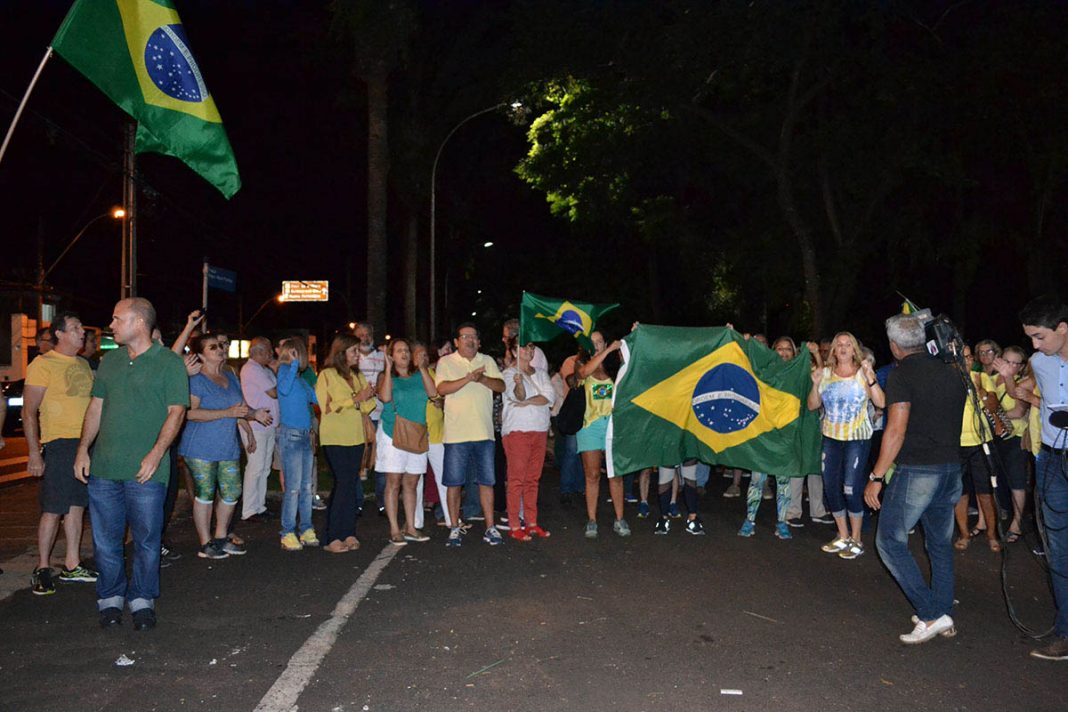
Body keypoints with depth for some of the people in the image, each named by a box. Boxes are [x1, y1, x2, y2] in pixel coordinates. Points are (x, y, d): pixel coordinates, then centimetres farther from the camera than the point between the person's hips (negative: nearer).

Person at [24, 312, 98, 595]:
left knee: (76, 506, 11)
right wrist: (34, 452, -15)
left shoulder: (83, 364, 14)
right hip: (59, 444, -7)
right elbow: (29, 411, -9)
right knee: (53, 510, -3)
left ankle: (72, 565, 19)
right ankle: (42, 568, 9)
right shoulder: (43, 364, -7)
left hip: (87, 443, 7)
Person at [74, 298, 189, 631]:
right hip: (103, 467, 5)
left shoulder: (169, 362, -4)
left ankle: (142, 601, 18)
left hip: (145, 470, -5)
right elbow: (96, 407, 16)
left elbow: (176, 412, -8)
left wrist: (156, 453, -18)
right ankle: (110, 599, 24)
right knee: (106, 539, 10)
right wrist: (83, 448, 6)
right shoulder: (109, 361, 13)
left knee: (146, 539, 4)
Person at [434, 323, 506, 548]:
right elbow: (442, 388, -12)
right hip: (456, 434, -2)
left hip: (484, 432, 3)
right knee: (454, 483, 2)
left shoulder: (487, 361, 12)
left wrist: (482, 378, -16)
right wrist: (468, 378, -23)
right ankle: (455, 528, 13)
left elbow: (501, 386, 2)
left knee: (486, 481, 6)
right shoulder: (446, 362, 2)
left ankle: (490, 528, 13)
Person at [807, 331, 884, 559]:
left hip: (856, 439, -4)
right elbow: (812, 405, 6)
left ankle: (856, 540, 9)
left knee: (851, 489, -8)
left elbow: (881, 402, -12)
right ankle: (843, 537, 23)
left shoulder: (862, 373, -2)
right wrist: (815, 384, -9)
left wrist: (871, 378, -21)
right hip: (831, 438, 4)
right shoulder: (826, 373, 7)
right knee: (830, 487, 6)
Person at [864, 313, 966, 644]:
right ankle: (945, 618, 24)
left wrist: (876, 476, -13)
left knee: (890, 541, 2)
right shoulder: (951, 373, 10)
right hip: (952, 468, 8)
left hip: (917, 470, -8)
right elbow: (954, 423, 19)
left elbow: (896, 431, -17)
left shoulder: (902, 374, -12)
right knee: (941, 544, 17)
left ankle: (932, 614, -2)